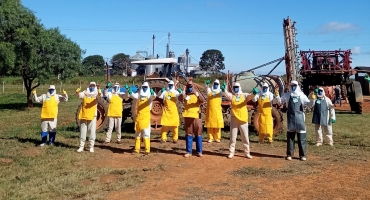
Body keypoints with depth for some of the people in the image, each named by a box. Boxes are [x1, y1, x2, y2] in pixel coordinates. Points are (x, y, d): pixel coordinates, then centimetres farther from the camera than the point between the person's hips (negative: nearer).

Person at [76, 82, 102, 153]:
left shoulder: (96, 94, -1)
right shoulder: (85, 93, 4)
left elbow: (99, 96, -25)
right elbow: (79, 95, -15)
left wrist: (99, 93, -48)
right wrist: (77, 92, -39)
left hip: (92, 116, -2)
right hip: (83, 115, 2)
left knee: (92, 131, 0)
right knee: (82, 131, 8)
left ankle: (91, 146, 8)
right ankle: (81, 146, 16)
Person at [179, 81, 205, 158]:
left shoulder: (196, 94, 7)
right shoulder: (185, 94, 6)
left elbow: (202, 101, -12)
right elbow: (179, 99, -15)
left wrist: (196, 94, -26)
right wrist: (183, 92, -32)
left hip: (196, 116, 0)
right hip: (187, 116, 0)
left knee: (198, 134, 2)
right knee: (188, 134, 4)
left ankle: (199, 151, 8)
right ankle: (189, 151, 9)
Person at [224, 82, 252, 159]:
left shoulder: (244, 95, 3)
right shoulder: (232, 95, 3)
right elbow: (226, 94, -16)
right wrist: (224, 89, -35)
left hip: (243, 119, 0)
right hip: (234, 119, 0)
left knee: (245, 137, 8)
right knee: (233, 137, 7)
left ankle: (247, 153, 18)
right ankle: (231, 152, 17)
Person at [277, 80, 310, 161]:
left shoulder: (302, 95, 6)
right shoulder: (287, 95, 7)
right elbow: (280, 101, 10)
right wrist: (277, 96, -7)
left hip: (299, 117, 0)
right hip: (291, 117, 0)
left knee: (301, 136, 1)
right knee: (290, 135, 5)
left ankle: (302, 155, 10)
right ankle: (289, 154, 13)